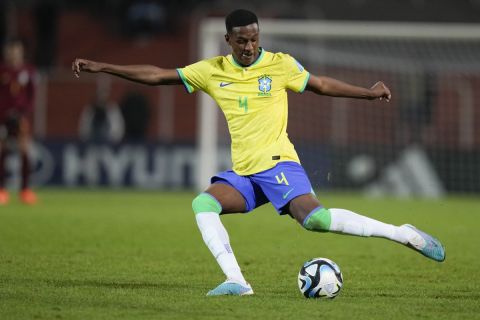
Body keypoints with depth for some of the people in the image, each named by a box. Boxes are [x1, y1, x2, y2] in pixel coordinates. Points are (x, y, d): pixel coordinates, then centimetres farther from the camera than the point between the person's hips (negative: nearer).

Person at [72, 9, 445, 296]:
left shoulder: (280, 64, -1)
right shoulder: (213, 70, 7)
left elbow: (322, 84, 11)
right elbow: (157, 75, 9)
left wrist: (369, 93, 2)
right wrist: (102, 68, 5)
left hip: (276, 162, -5)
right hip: (242, 173, 5)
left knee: (314, 217, -27)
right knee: (203, 203, -19)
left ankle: (405, 234, -18)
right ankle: (236, 281, -22)